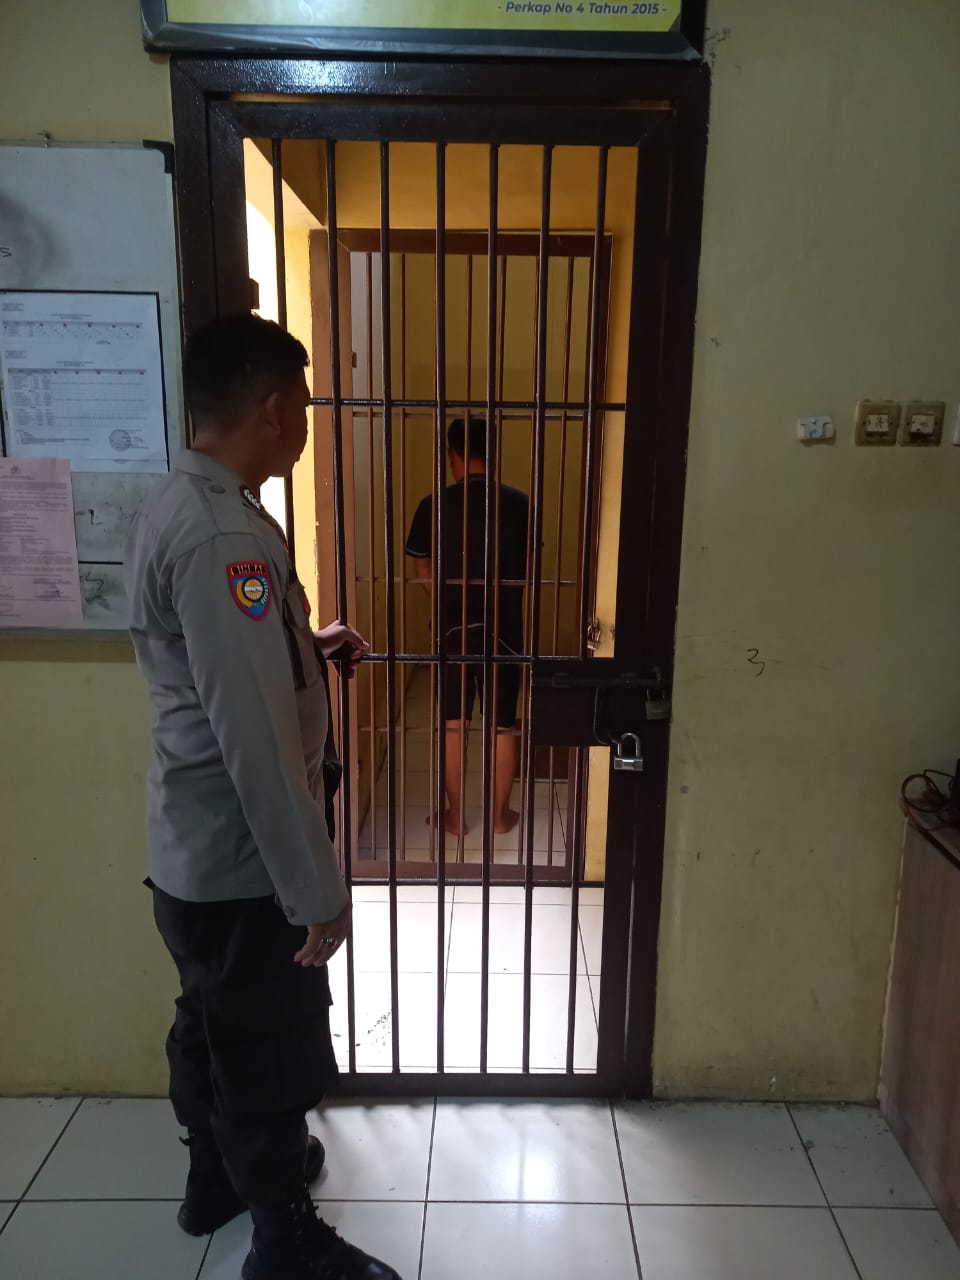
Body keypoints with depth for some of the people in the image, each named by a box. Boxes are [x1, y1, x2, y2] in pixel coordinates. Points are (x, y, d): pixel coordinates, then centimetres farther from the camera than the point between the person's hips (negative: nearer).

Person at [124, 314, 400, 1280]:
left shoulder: (173, 506, 6)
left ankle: (217, 1175, 50)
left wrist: (310, 652, 13)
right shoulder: (224, 534, -27)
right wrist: (317, 889, -21)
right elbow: (256, 737, -28)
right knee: (273, 1053, 11)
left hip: (193, 850, 10)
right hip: (241, 863, -10)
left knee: (213, 1026, 27)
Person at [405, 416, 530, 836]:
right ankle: (500, 814, 22)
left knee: (453, 724, 12)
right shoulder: (520, 504, -5)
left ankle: (456, 815, 20)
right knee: (504, 724, 12)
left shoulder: (434, 506, -7)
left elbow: (424, 575, 0)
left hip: (454, 628, 0)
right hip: (504, 628, 1)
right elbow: (528, 570, 3)